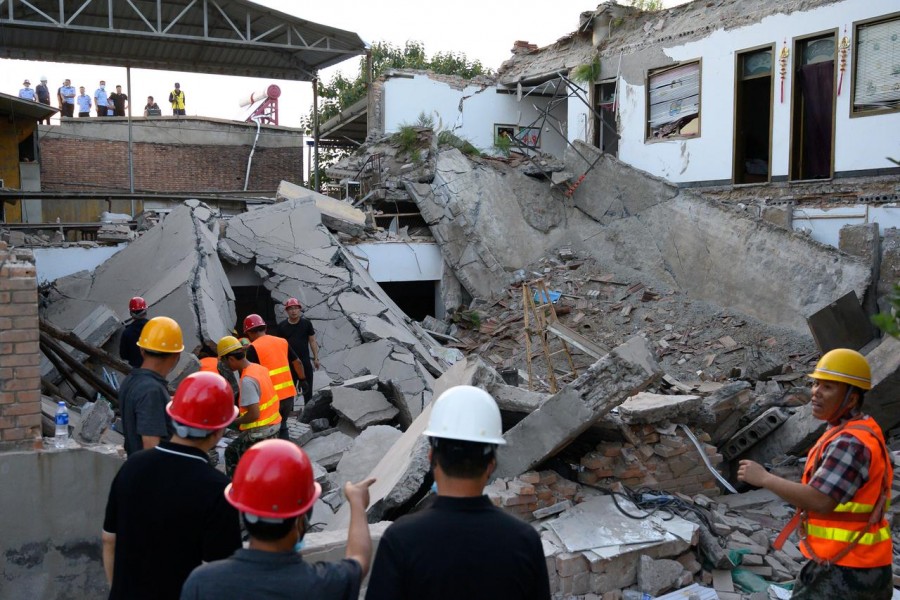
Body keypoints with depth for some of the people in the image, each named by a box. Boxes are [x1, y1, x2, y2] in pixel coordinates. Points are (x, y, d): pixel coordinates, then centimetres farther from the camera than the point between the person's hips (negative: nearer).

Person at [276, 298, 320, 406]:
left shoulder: (306, 323, -1)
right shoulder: (282, 326, 0)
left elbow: (312, 341, 4)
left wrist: (316, 358, 1)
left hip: (305, 362, 0)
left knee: (307, 389, 9)